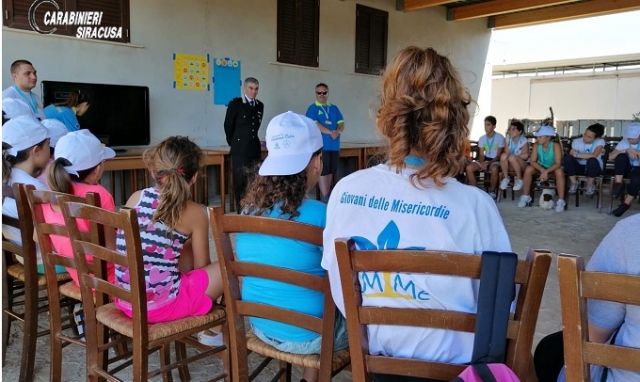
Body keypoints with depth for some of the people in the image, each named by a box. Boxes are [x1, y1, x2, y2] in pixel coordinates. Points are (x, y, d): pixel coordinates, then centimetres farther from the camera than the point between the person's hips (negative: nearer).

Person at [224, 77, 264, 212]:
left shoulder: (260, 105, 9)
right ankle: (241, 211, 7)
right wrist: (234, 143, 7)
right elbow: (228, 126, 0)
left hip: (255, 149, 5)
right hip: (240, 150, -5)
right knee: (240, 182, 0)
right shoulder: (235, 103, -5)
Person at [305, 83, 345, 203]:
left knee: (331, 172, 9)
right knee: (323, 172, -6)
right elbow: (315, 125, -12)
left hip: (334, 146, 5)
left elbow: (341, 124, 8)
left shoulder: (334, 108, 16)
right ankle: (325, 198, -2)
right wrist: (330, 132, -18)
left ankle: (328, 196, 16)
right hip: (321, 146, -5)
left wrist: (338, 131, -14)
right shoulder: (312, 108, 1)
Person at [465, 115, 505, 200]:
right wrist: (482, 163, -18)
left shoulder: (500, 138, -8)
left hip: (495, 160, -5)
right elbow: (481, 154, 4)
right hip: (485, 159, 5)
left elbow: (499, 155, -10)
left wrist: (489, 163, -25)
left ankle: (492, 191, -18)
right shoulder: (482, 138, 5)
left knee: (494, 169, -40)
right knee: (469, 168, -21)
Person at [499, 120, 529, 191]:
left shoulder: (523, 141, -13)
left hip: (523, 165, -4)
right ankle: (505, 178, -13)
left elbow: (525, 156, -16)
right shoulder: (508, 140, 1)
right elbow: (506, 153, -5)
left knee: (512, 157, -36)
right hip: (512, 166, 4)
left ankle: (519, 179, -16)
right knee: (503, 156, -28)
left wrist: (514, 156, -17)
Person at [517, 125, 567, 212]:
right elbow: (533, 161, -19)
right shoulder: (536, 145, -17)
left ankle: (561, 201, -30)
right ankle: (526, 197, -14)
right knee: (528, 169, -25)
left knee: (559, 172, -35)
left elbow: (558, 163, -30)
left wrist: (546, 171, -44)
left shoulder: (555, 145, -25)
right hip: (541, 167, 3)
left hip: (553, 168, -3)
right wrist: (542, 170, -34)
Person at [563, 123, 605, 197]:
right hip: (579, 167, 2)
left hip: (593, 168, -2)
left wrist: (577, 155, -28)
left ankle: (590, 184, -9)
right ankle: (574, 182, -7)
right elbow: (572, 154, -18)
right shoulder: (577, 141, -8)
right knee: (568, 158, -28)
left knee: (592, 160, -37)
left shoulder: (600, 142, -14)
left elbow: (594, 156, -30)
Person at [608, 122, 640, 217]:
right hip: (627, 168, 2)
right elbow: (610, 157, -15)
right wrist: (626, 151, -25)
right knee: (621, 156, -30)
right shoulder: (624, 141, -4)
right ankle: (618, 184, -26)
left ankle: (626, 204, -22)